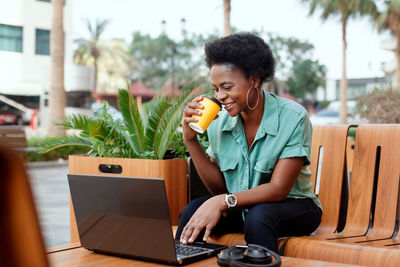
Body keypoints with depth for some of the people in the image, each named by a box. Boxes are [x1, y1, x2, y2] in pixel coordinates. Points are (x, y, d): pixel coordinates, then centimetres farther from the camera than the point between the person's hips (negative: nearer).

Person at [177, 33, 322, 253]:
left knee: (258, 215, -35)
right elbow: (219, 187, -2)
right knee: (192, 211, -22)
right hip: (241, 208, 4)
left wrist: (223, 201, -35)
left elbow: (278, 189, -21)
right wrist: (191, 140, -13)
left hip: (291, 206, -4)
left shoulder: (292, 117, -17)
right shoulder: (219, 122, -3)